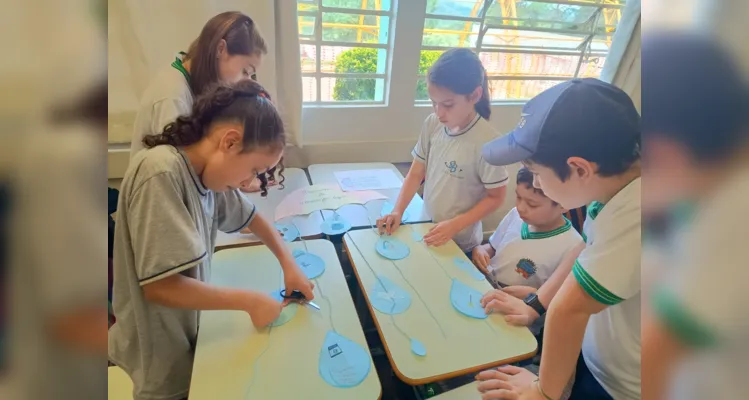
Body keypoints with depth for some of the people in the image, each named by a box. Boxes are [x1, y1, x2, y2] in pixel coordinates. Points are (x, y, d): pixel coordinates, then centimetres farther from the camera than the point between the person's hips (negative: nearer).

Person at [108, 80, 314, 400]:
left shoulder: (206, 170, -7)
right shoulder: (162, 173, -30)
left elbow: (250, 216, 9)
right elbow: (160, 285, -30)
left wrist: (288, 263, -3)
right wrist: (249, 301, -22)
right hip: (160, 355, -6)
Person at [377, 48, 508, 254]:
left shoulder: (486, 142, -23)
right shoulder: (431, 125, -9)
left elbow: (495, 197, -13)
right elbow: (416, 173, -1)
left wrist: (455, 226, -21)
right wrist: (398, 211, -13)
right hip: (427, 232, 5)